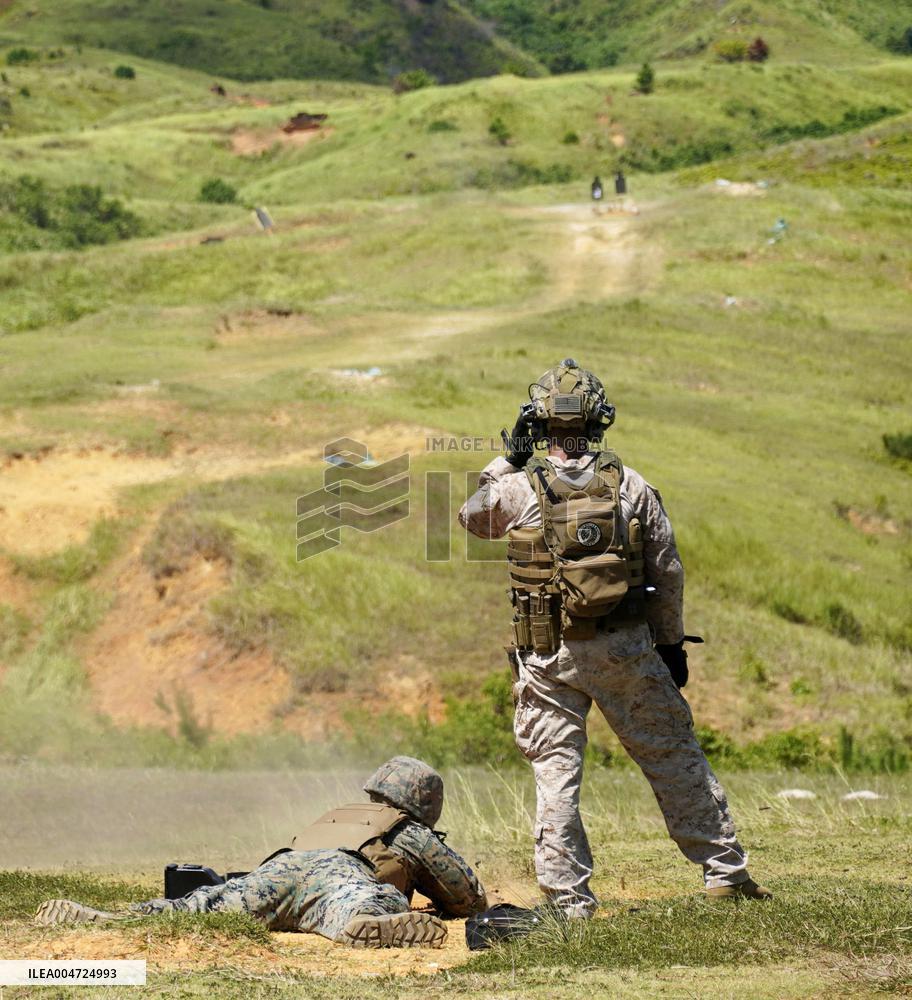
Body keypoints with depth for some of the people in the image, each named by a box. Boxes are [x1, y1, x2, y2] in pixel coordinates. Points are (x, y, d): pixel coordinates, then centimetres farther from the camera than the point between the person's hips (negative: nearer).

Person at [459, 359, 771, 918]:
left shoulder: (518, 489, -6)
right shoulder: (631, 486, -2)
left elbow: (472, 519, 16)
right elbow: (668, 572, 3)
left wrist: (505, 464, 20)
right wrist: (671, 644, 12)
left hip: (548, 657, -1)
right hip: (626, 650, 1)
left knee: (556, 773, 5)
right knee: (675, 758, 11)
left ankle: (569, 897, 3)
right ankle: (724, 868, 17)